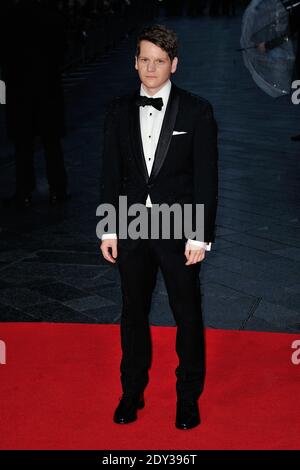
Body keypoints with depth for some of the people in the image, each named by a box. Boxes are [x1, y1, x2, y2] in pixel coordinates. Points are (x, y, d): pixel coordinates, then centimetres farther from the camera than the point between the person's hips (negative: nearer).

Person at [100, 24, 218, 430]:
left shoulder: (197, 111, -5)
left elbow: (206, 178, -6)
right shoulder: (119, 111, 4)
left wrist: (201, 236, -10)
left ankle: (189, 397, 25)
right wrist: (108, 230, 3)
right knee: (134, 313, 14)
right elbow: (111, 174, 6)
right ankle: (132, 392, 30)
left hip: (179, 230, -2)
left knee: (188, 316, 8)